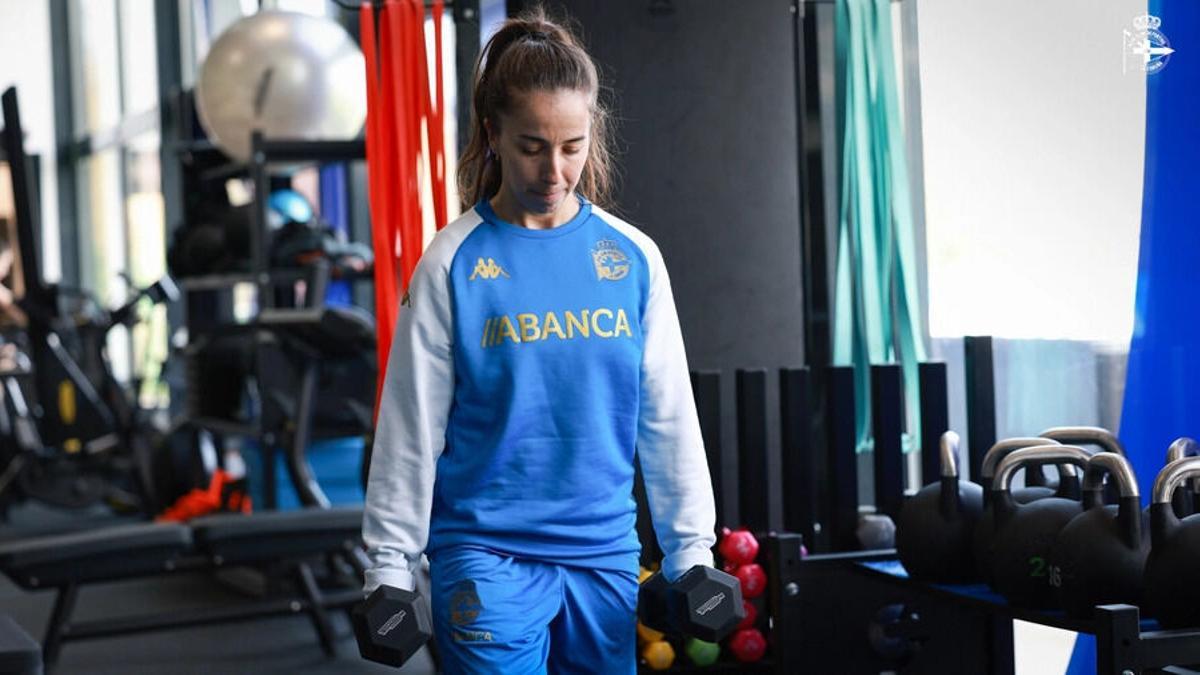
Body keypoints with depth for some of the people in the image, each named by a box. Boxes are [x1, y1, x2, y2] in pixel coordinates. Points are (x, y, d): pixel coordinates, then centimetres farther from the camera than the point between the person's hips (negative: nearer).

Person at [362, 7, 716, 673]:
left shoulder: (634, 257, 4)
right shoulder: (454, 263, -5)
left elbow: (669, 418, 8)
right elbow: (411, 426, -2)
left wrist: (692, 551, 8)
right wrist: (389, 565, -2)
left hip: (605, 553, 3)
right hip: (488, 556, -3)